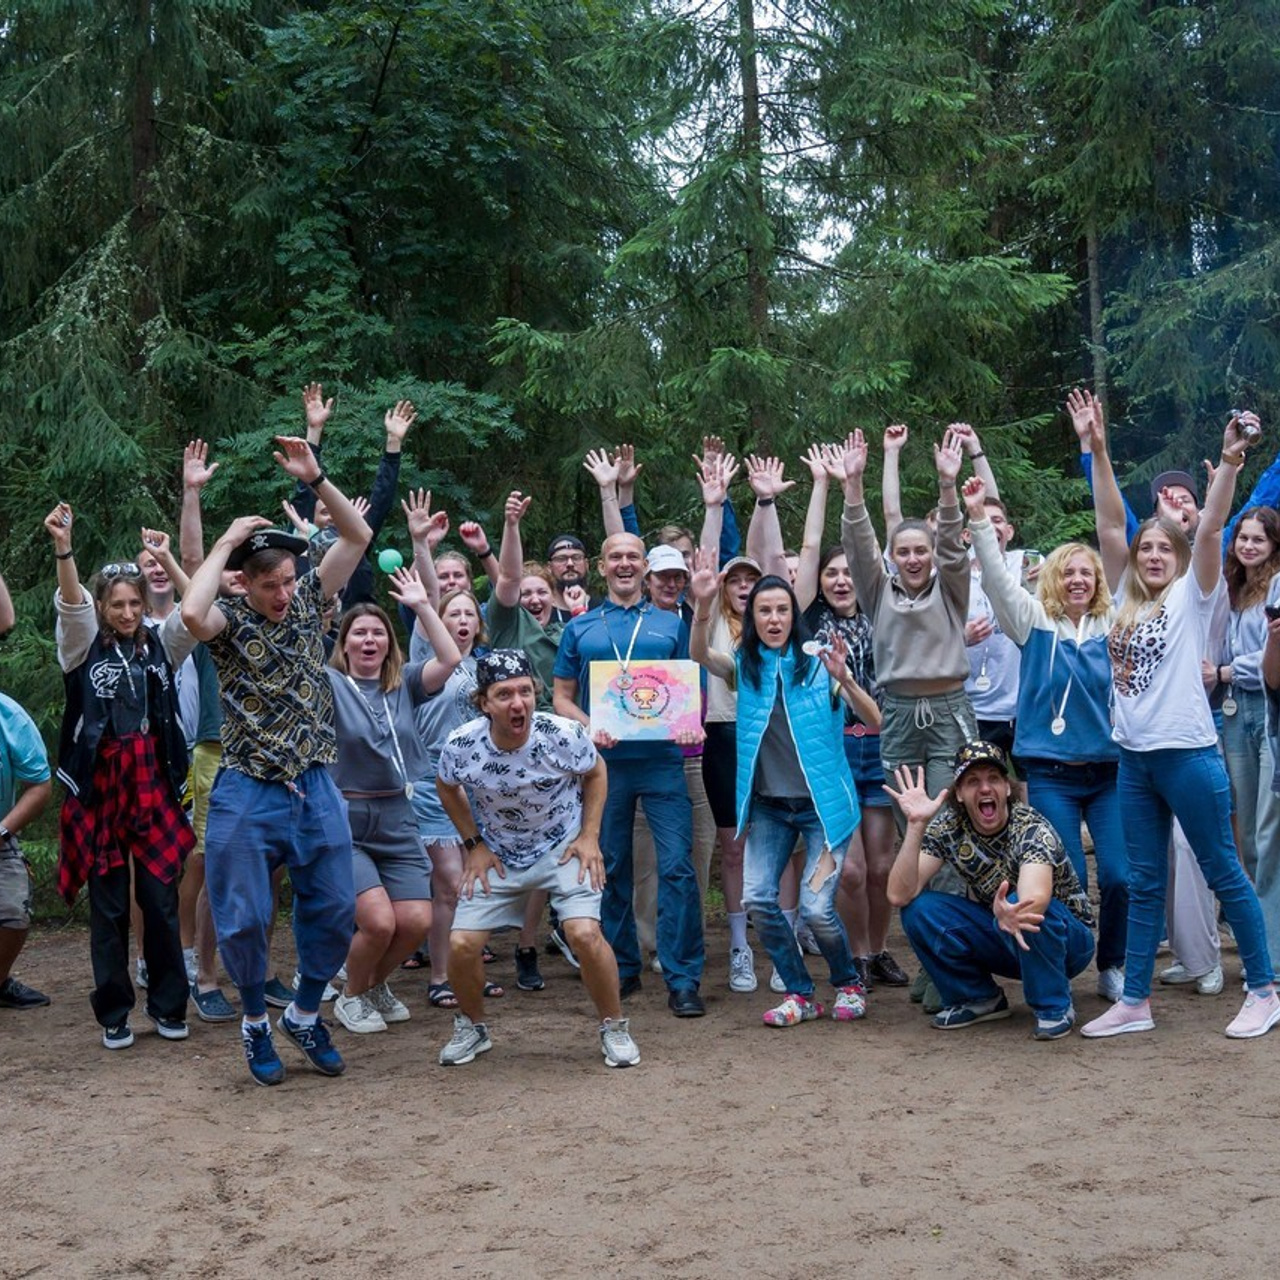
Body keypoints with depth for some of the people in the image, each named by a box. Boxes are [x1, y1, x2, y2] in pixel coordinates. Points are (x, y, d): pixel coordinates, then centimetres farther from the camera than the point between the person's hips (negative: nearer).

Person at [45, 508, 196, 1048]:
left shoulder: (160, 645, 7)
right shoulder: (84, 649, 2)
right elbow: (71, 606, -16)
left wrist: (167, 560, -21)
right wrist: (62, 548, -33)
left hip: (153, 786, 1)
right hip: (99, 787, -1)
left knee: (161, 901, 3)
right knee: (108, 907, 5)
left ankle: (168, 1006, 15)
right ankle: (113, 1013, 15)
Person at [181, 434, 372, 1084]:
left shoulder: (308, 603, 5)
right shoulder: (230, 621, -6)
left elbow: (358, 536, -1)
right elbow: (192, 610, -31)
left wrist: (315, 479, -14)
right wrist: (228, 539, -20)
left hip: (314, 787, 4)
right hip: (247, 793, -3)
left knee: (334, 911, 7)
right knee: (244, 920, 2)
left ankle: (305, 1015, 27)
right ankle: (255, 1022, 25)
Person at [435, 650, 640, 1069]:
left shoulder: (564, 735, -24)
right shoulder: (461, 745, -21)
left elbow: (595, 772, -1)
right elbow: (448, 788, 4)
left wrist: (589, 836, -8)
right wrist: (474, 844, -1)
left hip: (563, 847, -2)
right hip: (497, 855, 2)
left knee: (584, 932, -21)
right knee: (462, 943, -9)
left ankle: (615, 1027, 2)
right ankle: (471, 1028, 21)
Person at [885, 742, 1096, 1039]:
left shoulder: (1032, 828, -26)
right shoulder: (947, 828, -13)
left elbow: (1035, 898, -46)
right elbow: (899, 896, -24)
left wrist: (1014, 916, -70)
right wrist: (915, 825, -34)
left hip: (1064, 938, -4)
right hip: (1001, 937, 4)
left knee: (1026, 910, -37)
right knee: (918, 908, -18)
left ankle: (1054, 1008, -12)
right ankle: (981, 998, 2)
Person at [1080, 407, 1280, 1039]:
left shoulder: (1192, 596, 0)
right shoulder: (1128, 599, 11)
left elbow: (1210, 528, -13)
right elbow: (1110, 524, 5)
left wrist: (1229, 463, -25)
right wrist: (1098, 453, -1)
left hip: (1187, 752, -5)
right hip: (1134, 756, 5)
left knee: (1223, 873, 3)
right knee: (1143, 884, 10)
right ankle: (1134, 1002, 14)